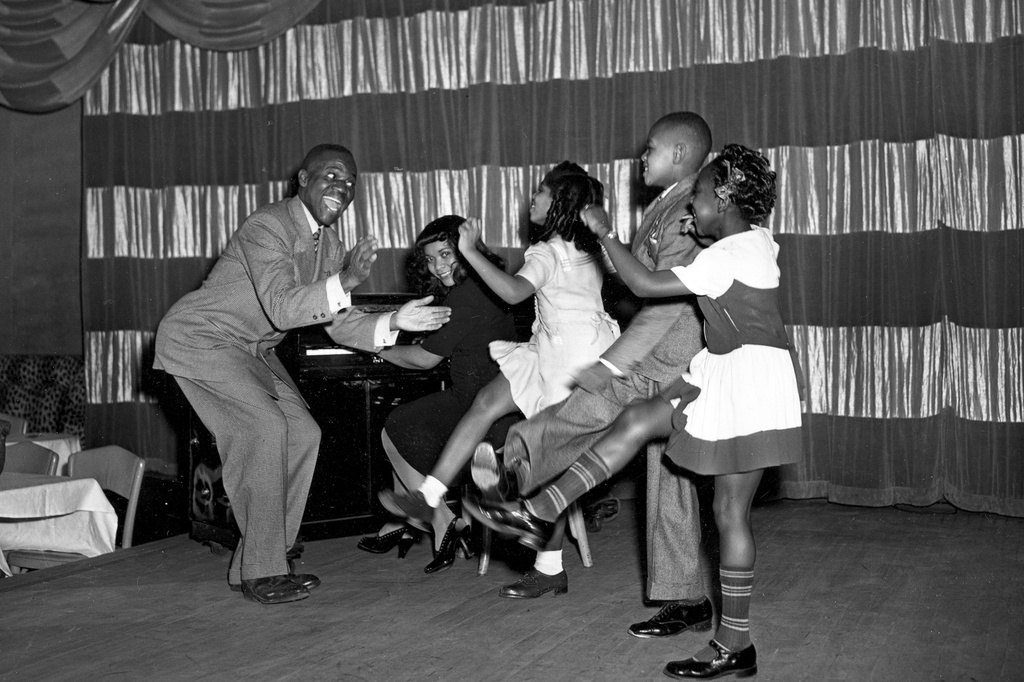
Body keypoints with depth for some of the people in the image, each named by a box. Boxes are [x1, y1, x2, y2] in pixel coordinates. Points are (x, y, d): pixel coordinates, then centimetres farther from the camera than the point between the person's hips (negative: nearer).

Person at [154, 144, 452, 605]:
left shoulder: (328, 243, 4)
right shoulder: (268, 226, -24)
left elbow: (338, 322, 1)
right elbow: (281, 307, -36)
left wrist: (393, 322, -15)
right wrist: (344, 282, -47)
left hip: (251, 349, 9)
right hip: (201, 338, -9)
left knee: (302, 434, 0)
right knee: (265, 427, -23)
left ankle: (250, 566, 8)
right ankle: (262, 574, -14)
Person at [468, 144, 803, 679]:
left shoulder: (725, 257, -19)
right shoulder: (755, 239, 8)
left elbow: (645, 285, -18)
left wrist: (605, 234, -9)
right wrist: (702, 235, 19)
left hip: (748, 380, -10)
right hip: (726, 374, 10)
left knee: (730, 512, -4)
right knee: (638, 420, 5)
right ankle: (539, 514, 6)